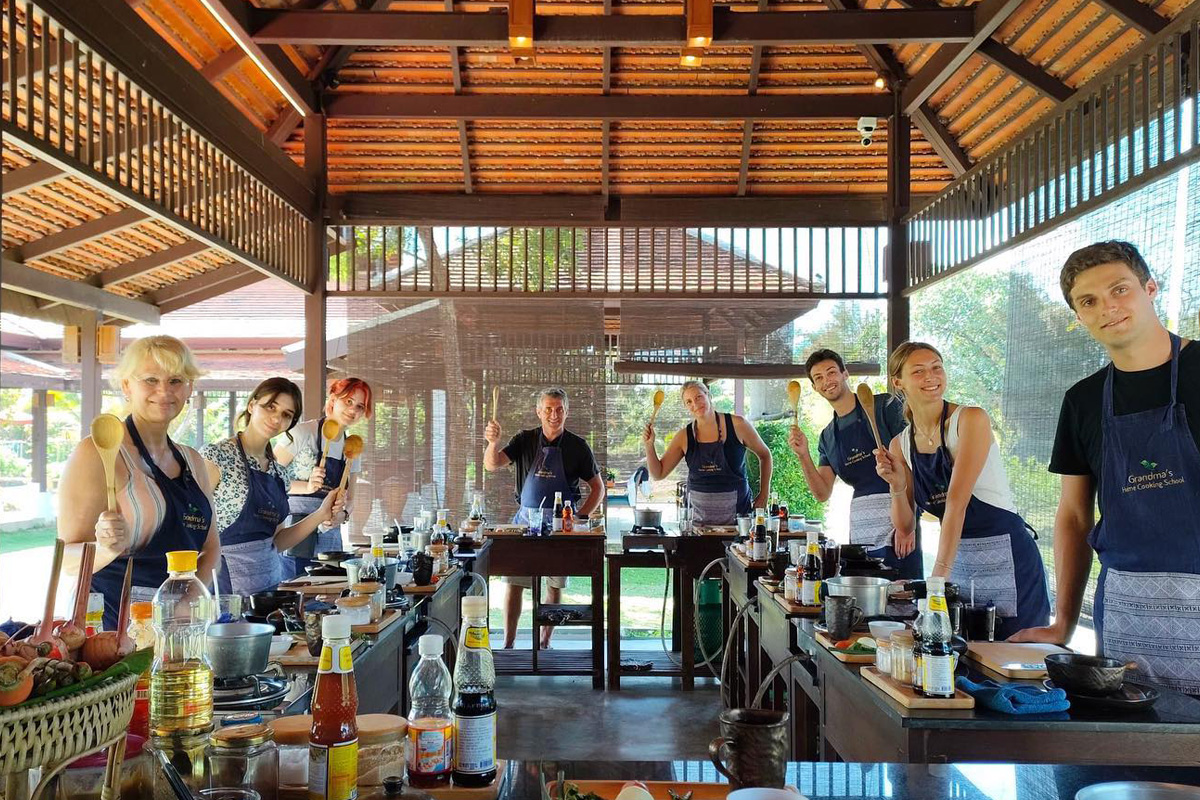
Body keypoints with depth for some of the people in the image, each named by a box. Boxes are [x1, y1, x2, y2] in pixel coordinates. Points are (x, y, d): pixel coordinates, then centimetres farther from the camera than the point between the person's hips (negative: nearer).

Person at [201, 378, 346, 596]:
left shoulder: (280, 473, 9)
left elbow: (275, 542, 12)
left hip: (271, 580, 6)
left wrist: (320, 515, 2)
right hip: (227, 585, -6)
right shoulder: (216, 456, -10)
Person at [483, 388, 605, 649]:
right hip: (525, 520, 1)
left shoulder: (577, 446, -1)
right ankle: (508, 644, 7)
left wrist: (580, 518, -7)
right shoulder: (525, 440, 2)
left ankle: (545, 643, 20)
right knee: (513, 583, -1)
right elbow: (492, 465, -9)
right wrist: (493, 441, -30)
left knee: (554, 585, 7)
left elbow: (598, 488, 4)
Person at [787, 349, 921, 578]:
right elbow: (822, 493, 11)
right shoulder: (827, 437, 15)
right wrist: (803, 455, -5)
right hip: (859, 532, 5)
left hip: (897, 524, -5)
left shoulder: (885, 406, -1)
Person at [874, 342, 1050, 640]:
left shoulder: (971, 419, -12)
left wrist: (940, 574, -29)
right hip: (958, 560, 5)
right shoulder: (900, 445, 4)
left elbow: (956, 500, -22)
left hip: (1006, 557, -5)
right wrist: (896, 485, -14)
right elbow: (906, 526, 6)